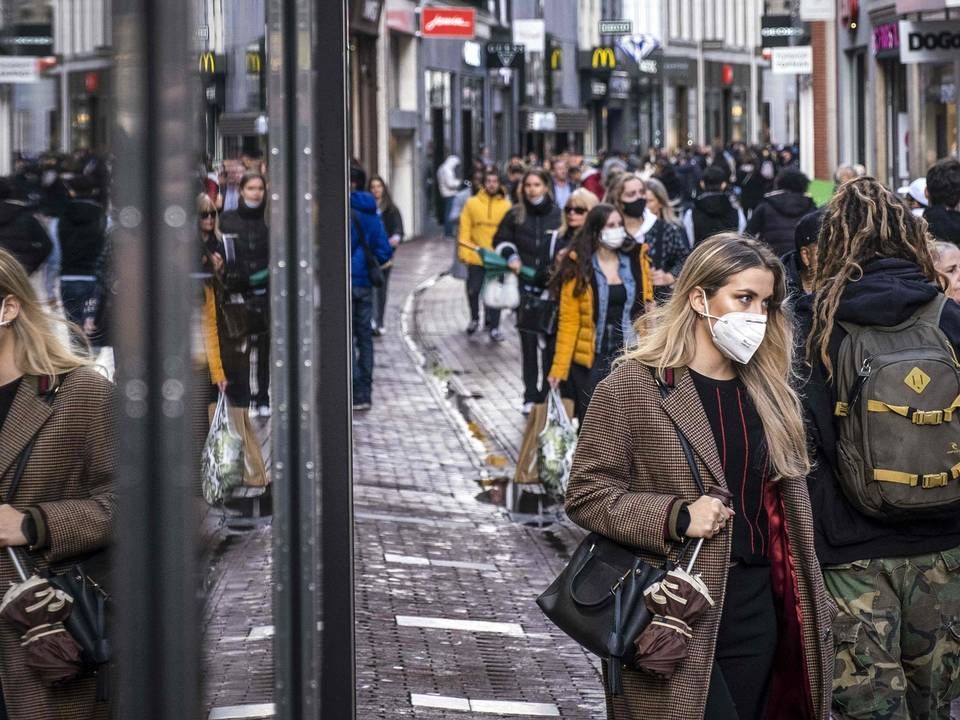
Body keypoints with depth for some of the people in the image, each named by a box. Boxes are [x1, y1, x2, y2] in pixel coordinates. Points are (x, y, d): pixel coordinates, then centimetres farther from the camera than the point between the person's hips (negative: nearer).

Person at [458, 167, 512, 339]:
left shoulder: (506, 206, -1)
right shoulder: (472, 203, 0)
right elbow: (465, 229, 0)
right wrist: (463, 252, -6)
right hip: (475, 256, 1)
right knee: (473, 290, 11)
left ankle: (494, 327, 9)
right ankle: (474, 318, 34)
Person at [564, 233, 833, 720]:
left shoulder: (768, 391, 11)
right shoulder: (632, 387, -8)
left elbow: (787, 504, 16)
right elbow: (586, 494, -8)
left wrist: (805, 609, 12)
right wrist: (675, 517, -20)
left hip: (756, 610, 6)